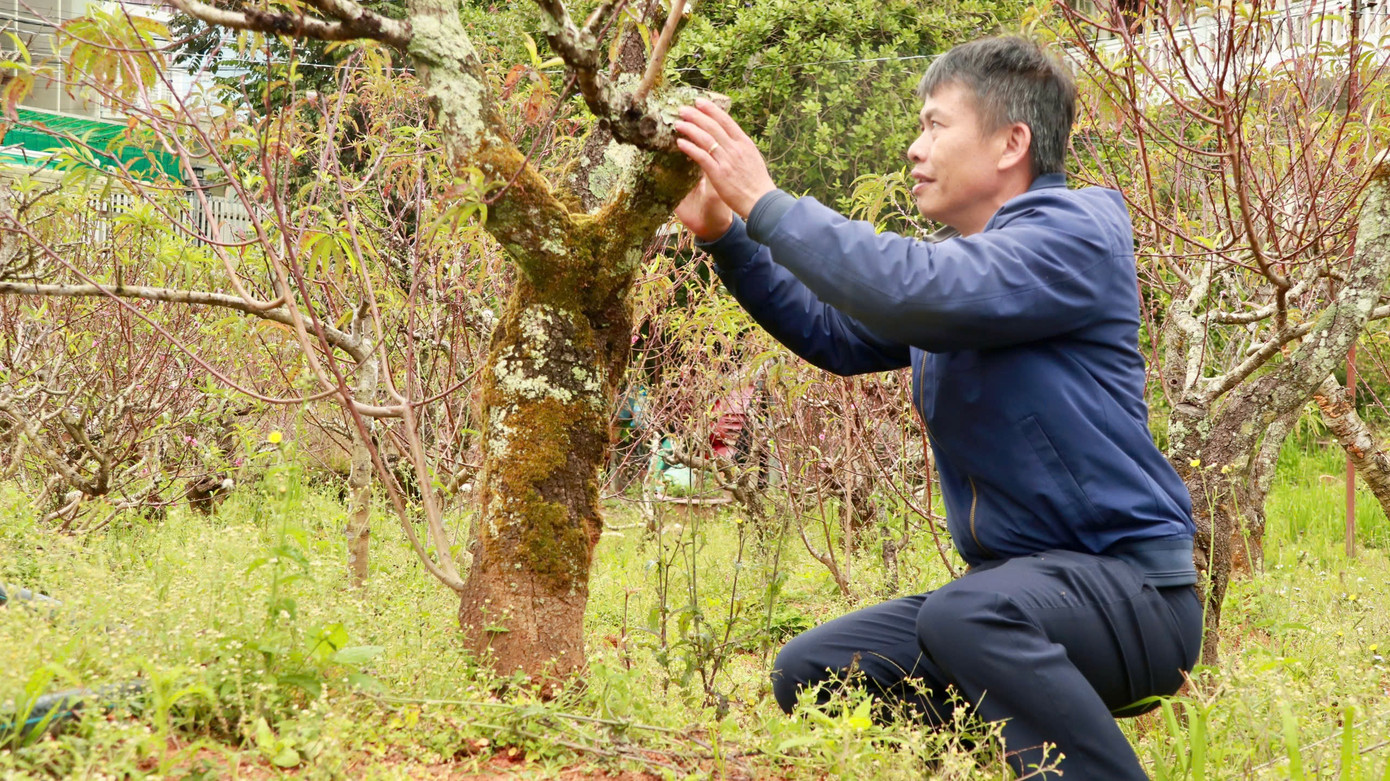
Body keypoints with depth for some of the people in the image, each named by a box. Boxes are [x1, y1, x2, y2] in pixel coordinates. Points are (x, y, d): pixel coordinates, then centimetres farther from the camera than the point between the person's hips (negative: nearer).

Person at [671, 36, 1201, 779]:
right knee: (808, 674, 2)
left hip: (1129, 586, -9)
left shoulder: (1075, 232, -14)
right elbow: (836, 334, 17)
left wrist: (765, 201, -22)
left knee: (969, 613, -38)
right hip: (1016, 587, 9)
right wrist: (725, 235, 7)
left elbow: (912, 290, -29)